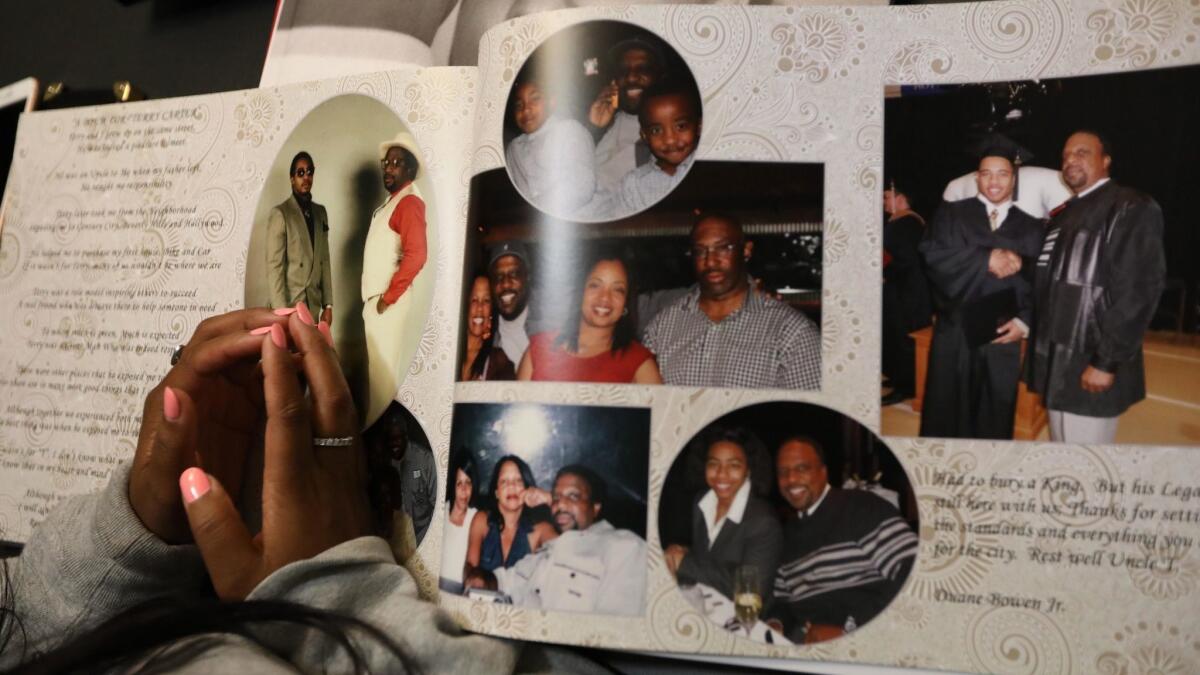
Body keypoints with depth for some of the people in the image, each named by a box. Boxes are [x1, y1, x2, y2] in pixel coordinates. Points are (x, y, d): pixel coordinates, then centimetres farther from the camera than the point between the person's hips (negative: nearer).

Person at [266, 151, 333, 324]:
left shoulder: (320, 212, 14)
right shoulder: (280, 214, -5)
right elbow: (274, 266, -9)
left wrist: (327, 304, 8)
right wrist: (281, 310, -14)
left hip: (313, 305, 5)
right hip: (290, 304, -5)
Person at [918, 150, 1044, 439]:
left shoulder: (1031, 227, 9)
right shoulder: (951, 214, 6)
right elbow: (933, 255, -10)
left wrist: (1025, 321, -11)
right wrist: (986, 258, -16)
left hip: (1003, 335, 1)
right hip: (955, 332, -1)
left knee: (994, 418, 8)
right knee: (946, 414, 4)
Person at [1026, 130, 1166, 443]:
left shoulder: (1132, 209, -10)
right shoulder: (1064, 215, 16)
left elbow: (1139, 289, -17)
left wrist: (1107, 361, -20)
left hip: (1090, 365, -8)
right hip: (1056, 361, 8)